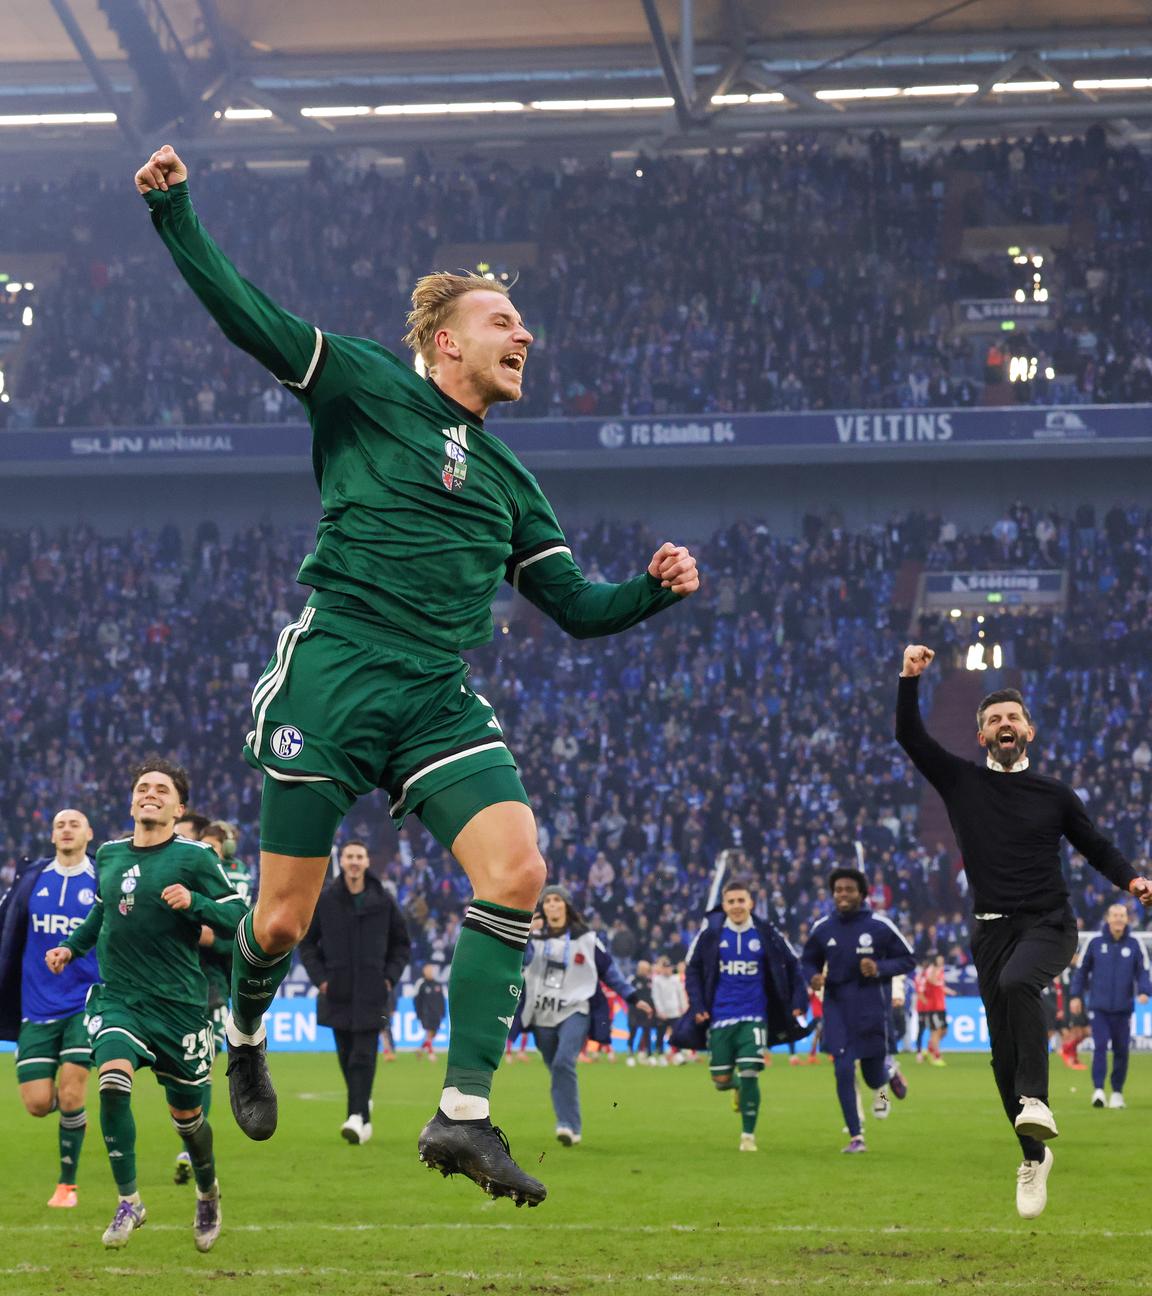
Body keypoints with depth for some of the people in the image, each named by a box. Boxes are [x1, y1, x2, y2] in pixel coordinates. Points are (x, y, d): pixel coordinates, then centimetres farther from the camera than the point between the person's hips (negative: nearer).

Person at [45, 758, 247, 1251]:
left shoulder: (194, 858, -6)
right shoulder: (108, 855, 8)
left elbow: (237, 918, -9)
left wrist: (193, 902, -24)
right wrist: (71, 947, 16)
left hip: (179, 1003, -3)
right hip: (117, 998, 3)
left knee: (186, 1114, 7)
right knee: (113, 1082, -24)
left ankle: (208, 1194, 37)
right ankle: (129, 1202, -12)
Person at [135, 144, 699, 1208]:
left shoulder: (506, 481, 21)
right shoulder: (366, 384, 6)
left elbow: (578, 609, 22)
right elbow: (246, 316, -1)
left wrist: (654, 589, 3)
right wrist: (174, 210, -10)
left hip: (438, 699, 5)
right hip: (333, 673, -4)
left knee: (516, 870, -18)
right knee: (284, 921, -2)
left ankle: (463, 1117, -17)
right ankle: (244, 1038, 35)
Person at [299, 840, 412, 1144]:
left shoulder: (383, 900, 2)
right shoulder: (324, 899, 2)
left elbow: (402, 943, 12)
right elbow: (306, 942, 10)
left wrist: (391, 976, 1)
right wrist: (319, 976, -1)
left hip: (371, 993, -2)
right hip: (337, 992, 2)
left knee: (363, 1056, -11)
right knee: (346, 1056, 8)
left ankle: (357, 1116, -19)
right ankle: (362, 1106, 25)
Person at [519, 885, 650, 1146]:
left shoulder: (585, 938, 4)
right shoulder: (535, 936, 6)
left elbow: (609, 970, 12)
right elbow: (520, 959, -13)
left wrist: (633, 998, 13)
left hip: (575, 1012, -3)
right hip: (543, 1015, 3)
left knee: (564, 1063, -23)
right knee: (556, 1071, 7)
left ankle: (569, 1125, -23)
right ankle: (571, 1128, 20)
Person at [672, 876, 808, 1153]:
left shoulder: (765, 934, -3)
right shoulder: (711, 933, -4)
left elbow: (792, 965, 8)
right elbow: (693, 969, 6)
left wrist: (798, 1002, 2)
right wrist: (697, 1005, -3)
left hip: (754, 1017, -1)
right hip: (720, 1017, 1)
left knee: (749, 1075, -12)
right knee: (721, 1078, 3)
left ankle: (748, 1135, 2)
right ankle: (736, 1086, 40)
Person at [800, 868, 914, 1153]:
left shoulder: (880, 926, -7)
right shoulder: (822, 928, 1)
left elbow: (908, 959, 0)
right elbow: (808, 961, 14)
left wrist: (880, 968, -18)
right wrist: (813, 977, -9)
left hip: (872, 1009, -2)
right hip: (838, 1008, 2)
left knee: (873, 1077, 4)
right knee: (844, 1072, -9)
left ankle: (888, 1071, 44)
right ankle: (856, 1137, 1)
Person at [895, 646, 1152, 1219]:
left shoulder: (1054, 795, 8)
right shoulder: (961, 781, 9)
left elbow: (1096, 847, 14)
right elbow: (909, 737, 2)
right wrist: (910, 678, -10)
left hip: (1049, 924, -2)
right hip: (992, 930, 2)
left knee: (1018, 982, -36)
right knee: (1004, 1053, 0)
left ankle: (1035, 1101, -40)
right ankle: (1033, 1156, 15)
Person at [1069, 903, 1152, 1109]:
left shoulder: (1134, 945, 3)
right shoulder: (1095, 943, 2)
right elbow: (1081, 970, 9)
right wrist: (1076, 995, 5)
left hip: (1123, 1008, 1)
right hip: (1098, 1007, -1)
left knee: (1121, 1051, 4)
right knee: (1100, 1046, -13)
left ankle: (1117, 1092, 17)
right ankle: (1098, 1090, -16)